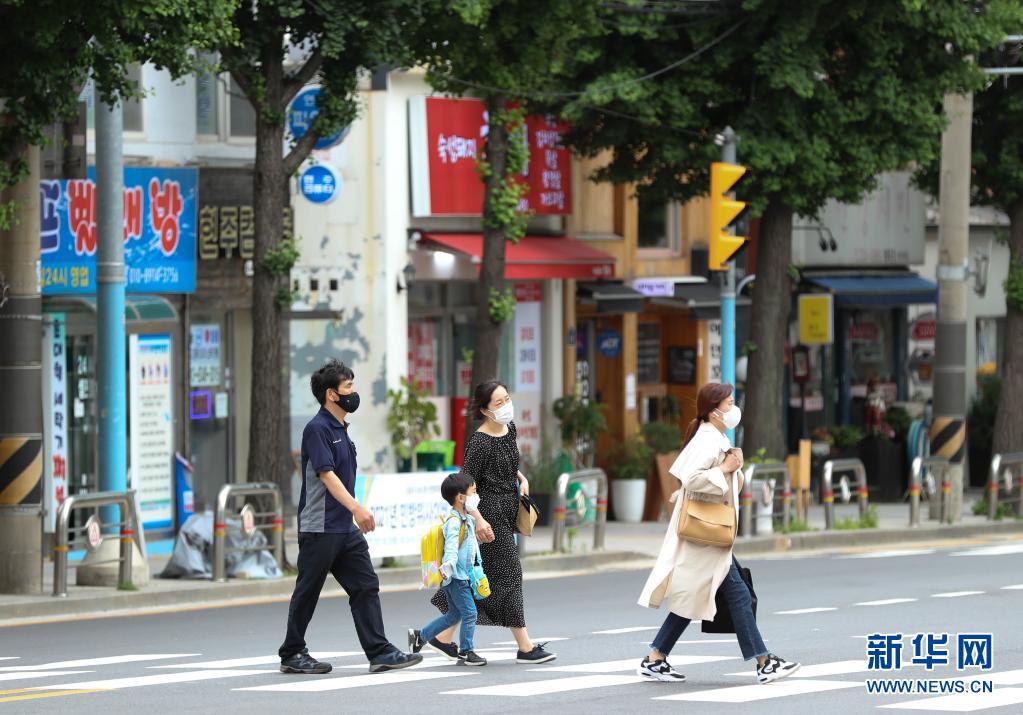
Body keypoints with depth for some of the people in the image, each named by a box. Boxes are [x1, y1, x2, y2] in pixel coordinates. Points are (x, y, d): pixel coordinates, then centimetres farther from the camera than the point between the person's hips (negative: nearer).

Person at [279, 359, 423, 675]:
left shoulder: (340, 429, 16)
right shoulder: (317, 429, -13)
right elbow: (326, 474, -23)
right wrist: (356, 507, -32)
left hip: (346, 529, 9)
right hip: (319, 527, -9)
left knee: (366, 587, 1)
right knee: (307, 593, 2)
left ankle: (379, 652, -2)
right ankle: (292, 655, 12)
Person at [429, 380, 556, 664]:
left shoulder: (509, 430, 9)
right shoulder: (479, 442, -17)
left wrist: (522, 479, 8)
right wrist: (478, 520, -23)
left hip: (507, 512, 9)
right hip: (490, 513, -9)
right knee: (507, 574, -5)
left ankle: (444, 637, 17)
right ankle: (525, 647, -1)